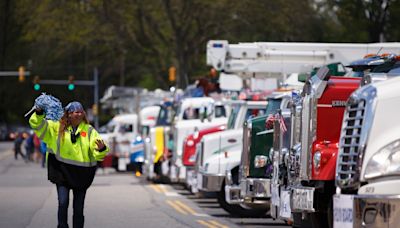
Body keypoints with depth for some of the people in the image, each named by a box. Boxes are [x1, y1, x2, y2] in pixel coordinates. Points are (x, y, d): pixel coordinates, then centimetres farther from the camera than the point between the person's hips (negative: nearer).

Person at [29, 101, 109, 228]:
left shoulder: (89, 130, 0)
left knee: (78, 207, 8)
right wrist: (39, 113, -22)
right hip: (62, 172, -1)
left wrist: (101, 149, -30)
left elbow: (99, 154, -6)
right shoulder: (58, 127, 0)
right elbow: (37, 124, -2)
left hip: (81, 174, 1)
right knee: (63, 203, -13)